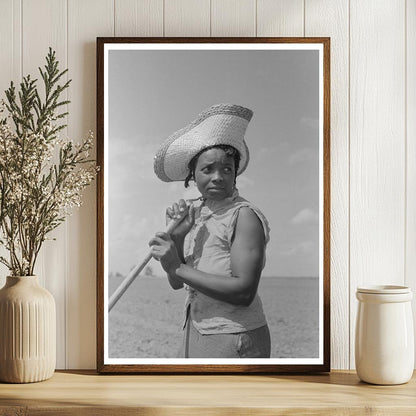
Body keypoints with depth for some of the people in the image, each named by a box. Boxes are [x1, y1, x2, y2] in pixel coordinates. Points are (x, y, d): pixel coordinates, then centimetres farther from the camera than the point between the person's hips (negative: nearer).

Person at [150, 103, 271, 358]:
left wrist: (178, 268, -21)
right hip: (197, 329, 7)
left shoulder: (245, 216, -14)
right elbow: (177, 283, 8)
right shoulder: (197, 214, 7)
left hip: (233, 339, -7)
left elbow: (244, 292, -24)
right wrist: (177, 233, -7)